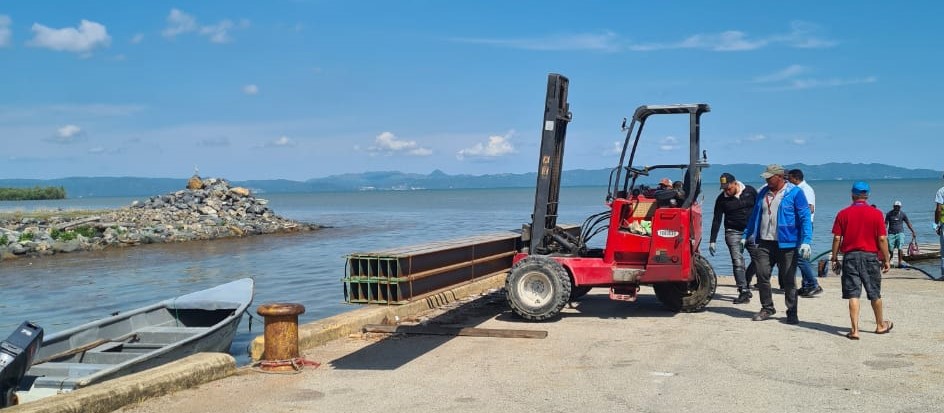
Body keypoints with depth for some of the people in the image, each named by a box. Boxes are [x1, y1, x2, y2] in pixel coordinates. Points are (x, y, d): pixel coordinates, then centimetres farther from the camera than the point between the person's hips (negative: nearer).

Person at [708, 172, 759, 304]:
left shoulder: (750, 191, -2)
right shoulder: (721, 199, -4)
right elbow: (716, 220, -3)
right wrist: (712, 241, -7)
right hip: (733, 233, -1)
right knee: (738, 262, -8)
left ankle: (746, 282, 20)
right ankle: (744, 292, -6)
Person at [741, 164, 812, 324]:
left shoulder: (795, 193, -5)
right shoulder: (763, 193, 12)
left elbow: (805, 218, -8)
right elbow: (754, 216, 22)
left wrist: (806, 241, -17)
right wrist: (746, 236, 21)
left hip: (786, 244, -5)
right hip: (764, 243, 5)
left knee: (788, 280, 3)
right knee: (762, 276, 4)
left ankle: (792, 313, 14)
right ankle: (767, 308, 20)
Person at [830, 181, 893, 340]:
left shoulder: (843, 213, -2)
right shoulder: (876, 213, -4)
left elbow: (837, 238, -3)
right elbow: (882, 239, -5)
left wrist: (834, 259, 5)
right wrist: (886, 260, 3)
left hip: (850, 256, 0)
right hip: (870, 256, 0)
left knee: (853, 295, 0)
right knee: (875, 294, 15)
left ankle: (855, 330, -4)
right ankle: (881, 325, 32)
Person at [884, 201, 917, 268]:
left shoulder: (902, 214, 3)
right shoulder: (889, 214, 1)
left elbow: (908, 223, 9)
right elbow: (886, 224, 0)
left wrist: (913, 232, 7)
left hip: (900, 233, 0)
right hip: (891, 233, 0)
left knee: (900, 248, -11)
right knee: (890, 250, -2)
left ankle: (899, 263, -5)